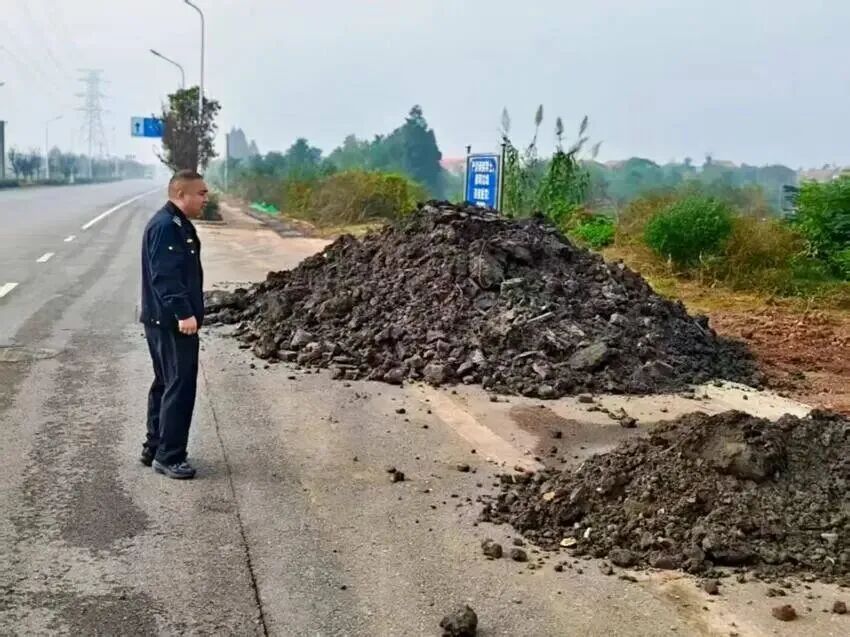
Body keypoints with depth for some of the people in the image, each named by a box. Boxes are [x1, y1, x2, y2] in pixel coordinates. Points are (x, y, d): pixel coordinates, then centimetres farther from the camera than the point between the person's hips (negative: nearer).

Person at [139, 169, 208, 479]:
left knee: (165, 384, 18)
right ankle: (169, 456, 2)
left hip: (168, 321, 11)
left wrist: (188, 312, 22)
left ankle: (154, 448, 29)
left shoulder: (178, 224, 16)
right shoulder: (165, 227, -17)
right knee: (180, 387, -6)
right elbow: (165, 276, -25)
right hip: (172, 323, -11)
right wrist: (183, 313, -29)